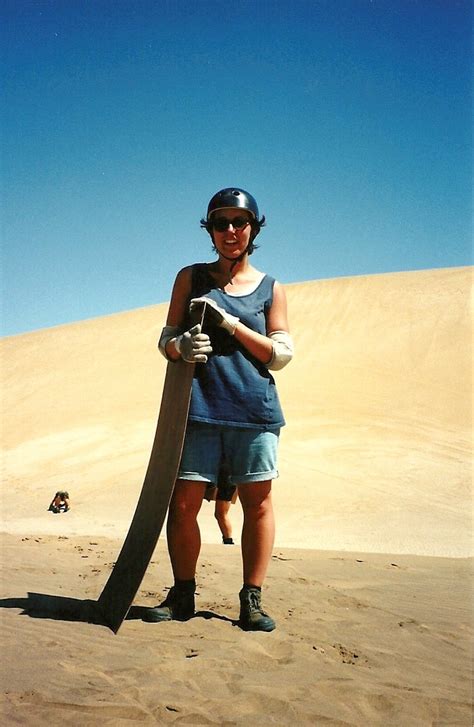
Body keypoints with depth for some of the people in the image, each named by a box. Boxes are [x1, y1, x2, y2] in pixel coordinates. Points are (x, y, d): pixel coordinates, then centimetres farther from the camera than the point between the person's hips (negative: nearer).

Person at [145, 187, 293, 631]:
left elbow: (281, 355, 4)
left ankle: (252, 600, 12)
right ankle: (182, 595, 16)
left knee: (258, 502, 0)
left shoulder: (271, 289, 11)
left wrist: (230, 323, -9)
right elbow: (166, 339, 11)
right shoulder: (191, 278, 12)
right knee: (183, 503, -1)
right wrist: (181, 346, -15)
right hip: (197, 406, 0)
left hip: (255, 408, 0)